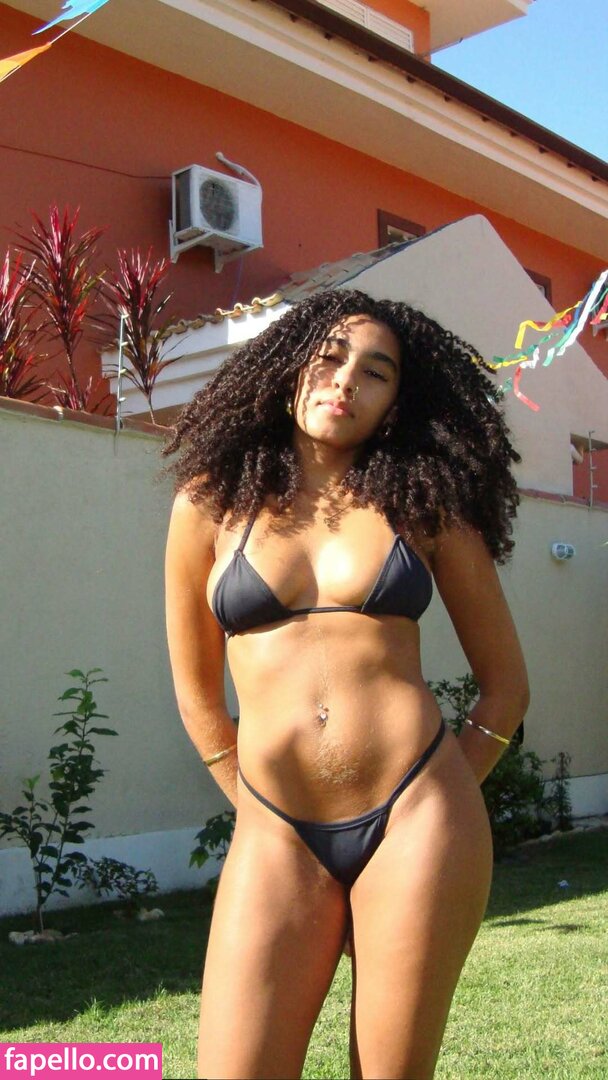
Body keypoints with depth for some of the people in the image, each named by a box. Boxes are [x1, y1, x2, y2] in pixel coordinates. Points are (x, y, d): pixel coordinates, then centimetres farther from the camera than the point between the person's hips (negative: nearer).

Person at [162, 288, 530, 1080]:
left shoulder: (426, 504, 6)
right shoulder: (213, 502, 6)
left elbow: (506, 681, 11)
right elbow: (197, 694, 14)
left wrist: (440, 806, 4)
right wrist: (253, 805, 9)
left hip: (416, 820, 0)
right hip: (276, 835, 1)